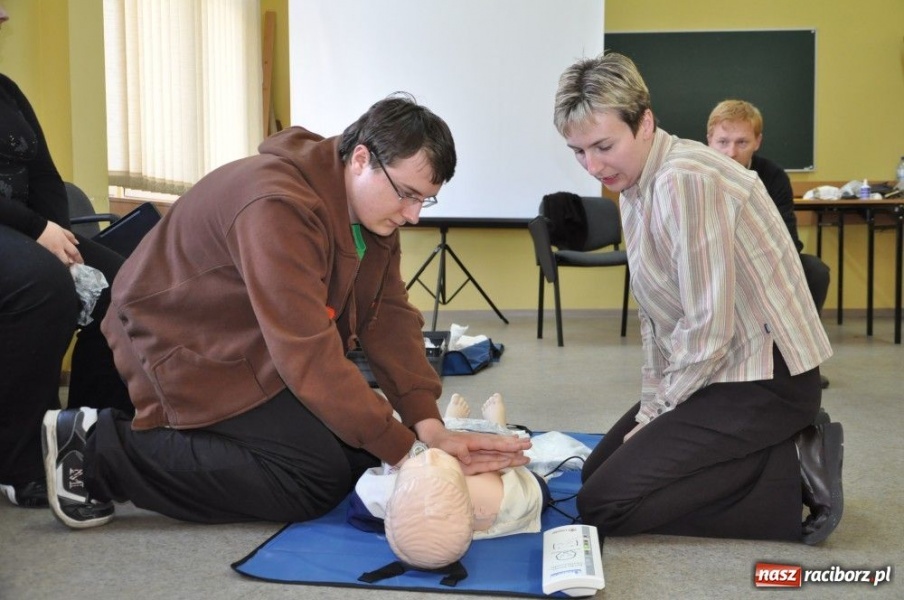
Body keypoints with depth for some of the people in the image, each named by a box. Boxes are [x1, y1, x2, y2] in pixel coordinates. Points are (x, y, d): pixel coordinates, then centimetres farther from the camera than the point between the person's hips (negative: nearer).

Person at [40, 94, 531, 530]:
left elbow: (389, 319, -9)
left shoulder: (375, 207, -3)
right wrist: (404, 450, -33)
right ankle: (101, 448, -10)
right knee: (318, 475, -18)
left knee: (363, 439, 5)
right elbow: (309, 352, -36)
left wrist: (428, 425, -21)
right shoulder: (278, 205, -32)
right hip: (187, 347, -9)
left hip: (263, 349, 10)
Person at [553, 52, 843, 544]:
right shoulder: (635, 184, 8)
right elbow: (656, 316, 12)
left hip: (764, 380, -10)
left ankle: (793, 483, -6)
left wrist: (658, 414, -10)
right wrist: (651, 409, 7)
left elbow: (710, 328, -23)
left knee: (603, 504, -12)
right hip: (722, 371, 10)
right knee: (597, 471, 14)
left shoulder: (685, 182, -23)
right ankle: (772, 457, 10)